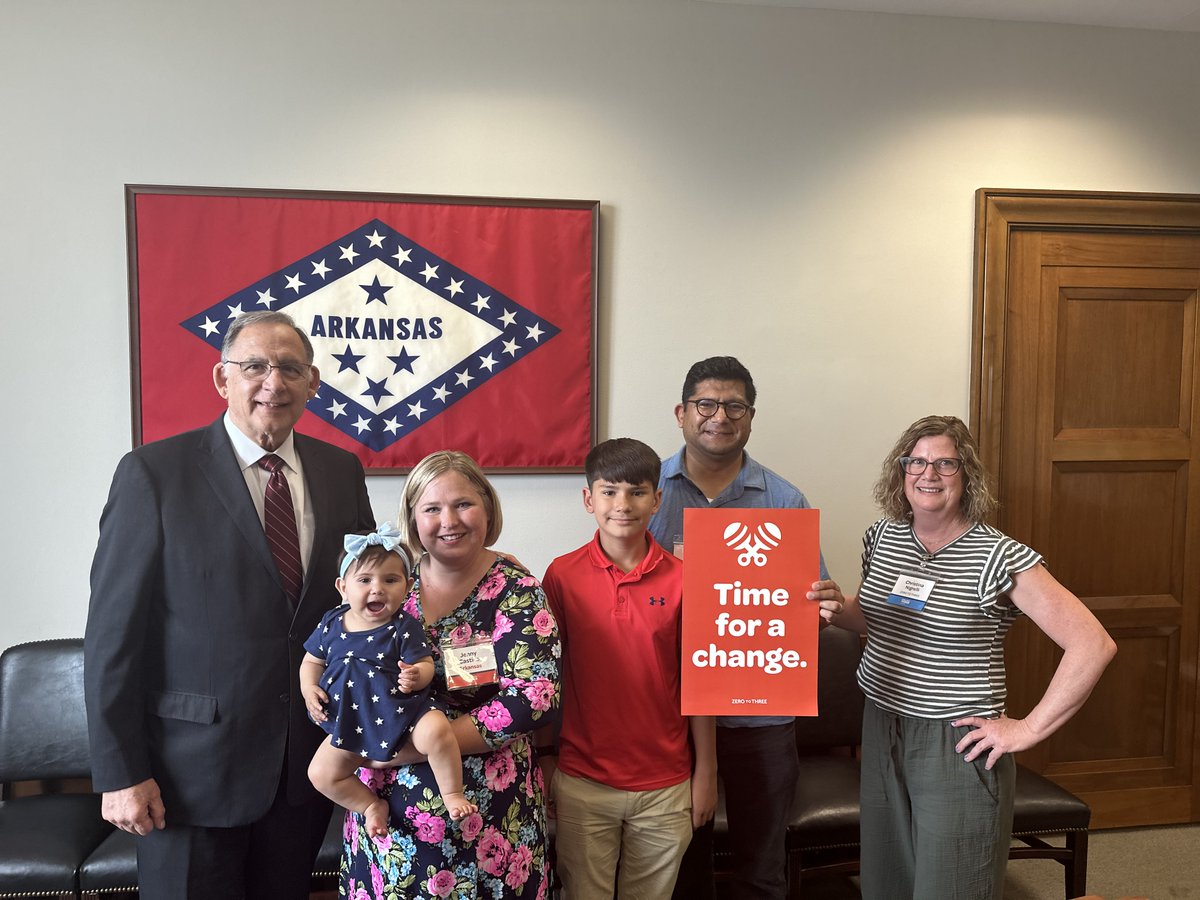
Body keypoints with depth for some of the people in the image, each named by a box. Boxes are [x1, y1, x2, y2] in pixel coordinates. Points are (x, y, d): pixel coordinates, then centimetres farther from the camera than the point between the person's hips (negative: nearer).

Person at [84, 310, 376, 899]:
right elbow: (113, 631, -9)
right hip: (194, 766, -4)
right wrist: (119, 773, -10)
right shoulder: (153, 474, -9)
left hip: (307, 764, 4)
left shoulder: (342, 472, 3)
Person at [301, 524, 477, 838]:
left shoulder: (404, 627, -10)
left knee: (437, 730, -32)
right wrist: (308, 689, -5)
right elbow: (312, 660, 13)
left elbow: (425, 665, -10)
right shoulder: (331, 624, 1)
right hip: (351, 723, 4)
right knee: (320, 773, -5)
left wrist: (416, 676, -33)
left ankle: (452, 794, -9)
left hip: (400, 712, -4)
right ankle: (372, 805, 17)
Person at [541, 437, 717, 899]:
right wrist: (544, 767, 2)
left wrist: (706, 773, 2)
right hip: (581, 782, 0)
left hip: (664, 785, 1)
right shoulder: (561, 576, -6)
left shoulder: (682, 579, -6)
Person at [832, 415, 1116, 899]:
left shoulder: (998, 556, -15)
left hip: (957, 745, -6)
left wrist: (1029, 729, -16)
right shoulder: (882, 537, 2)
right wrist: (833, 609, -2)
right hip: (881, 731, 6)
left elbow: (1093, 645, -19)